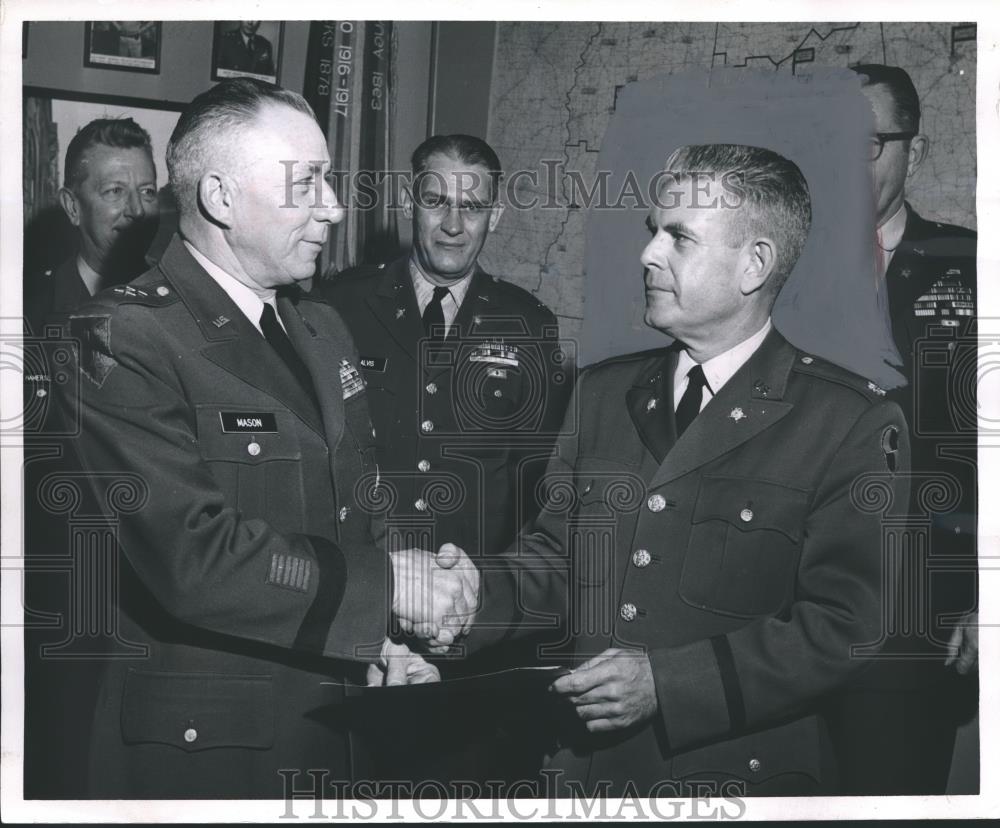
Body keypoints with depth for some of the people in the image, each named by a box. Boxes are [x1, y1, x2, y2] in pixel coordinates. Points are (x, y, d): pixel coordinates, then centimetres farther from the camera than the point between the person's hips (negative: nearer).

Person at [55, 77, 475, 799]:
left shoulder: (324, 329, 10)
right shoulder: (122, 339, -17)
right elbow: (195, 558, -25)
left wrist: (382, 643, -3)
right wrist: (384, 587, -18)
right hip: (201, 742, -7)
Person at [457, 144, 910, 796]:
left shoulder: (855, 424, -10)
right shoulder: (601, 394, 7)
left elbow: (850, 629, -15)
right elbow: (553, 559, 7)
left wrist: (667, 681, -21)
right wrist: (465, 600, -12)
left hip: (742, 779, -4)